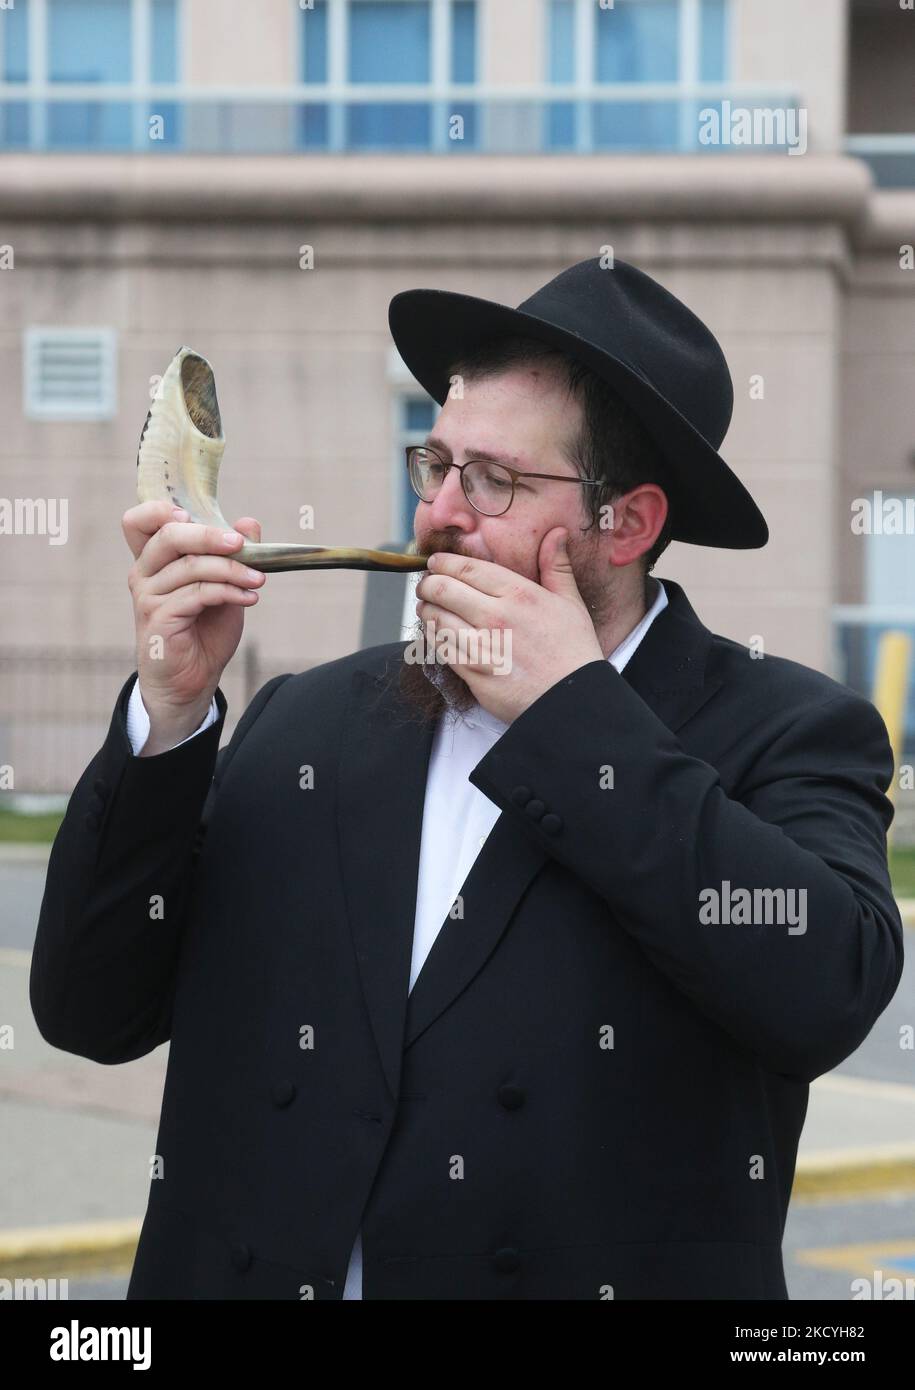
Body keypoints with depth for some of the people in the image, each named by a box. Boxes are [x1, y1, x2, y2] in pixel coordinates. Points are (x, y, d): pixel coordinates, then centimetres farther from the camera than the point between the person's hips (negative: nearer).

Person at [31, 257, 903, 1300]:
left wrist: (574, 712, -14)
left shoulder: (782, 733, -4)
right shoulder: (307, 724, 7)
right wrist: (168, 709, -7)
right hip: (250, 1271, 3)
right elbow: (90, 1014, 5)